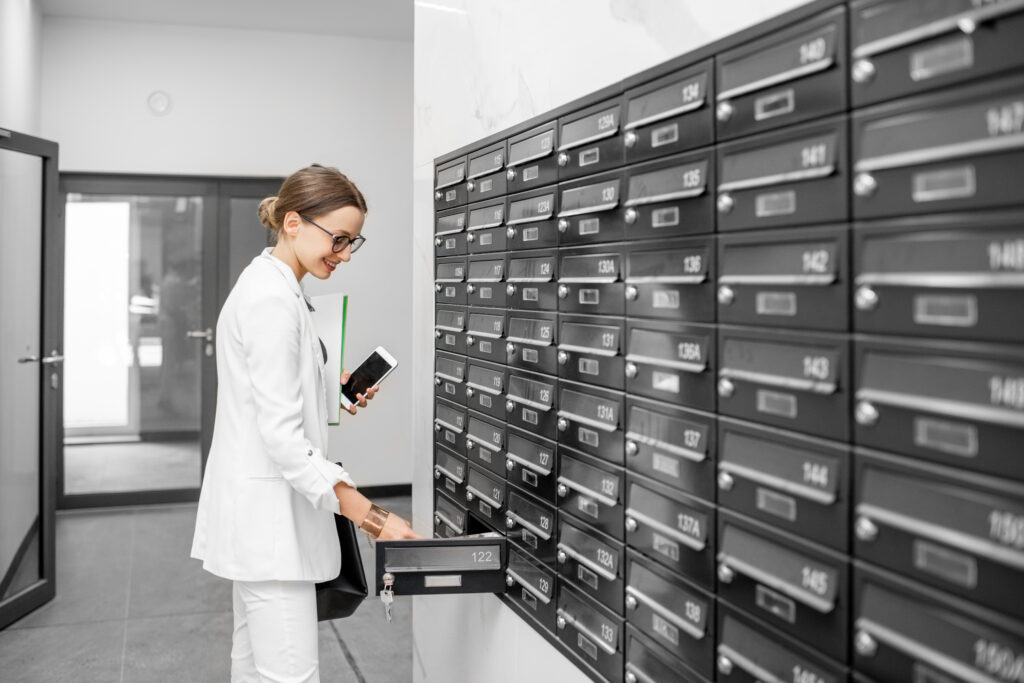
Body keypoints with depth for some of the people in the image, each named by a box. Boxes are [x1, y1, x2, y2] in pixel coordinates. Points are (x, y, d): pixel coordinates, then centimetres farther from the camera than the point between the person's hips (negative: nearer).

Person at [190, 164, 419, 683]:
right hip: (268, 510, -10)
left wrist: (334, 390, 6)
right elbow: (281, 435, -24)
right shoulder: (272, 302, -19)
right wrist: (371, 517, -26)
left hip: (257, 509, 11)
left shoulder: (270, 286, 12)